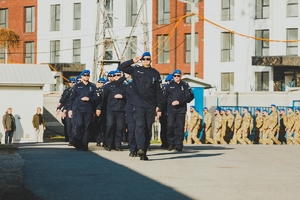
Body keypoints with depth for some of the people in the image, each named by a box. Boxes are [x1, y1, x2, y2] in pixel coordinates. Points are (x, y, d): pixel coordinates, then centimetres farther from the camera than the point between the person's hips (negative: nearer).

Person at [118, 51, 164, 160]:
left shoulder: (155, 73, 10)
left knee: (148, 128, 4)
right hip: (138, 104, -2)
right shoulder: (135, 70, 8)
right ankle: (140, 148, -28)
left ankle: (144, 152, 9)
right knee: (140, 125, -17)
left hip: (151, 105, 2)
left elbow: (159, 91, 9)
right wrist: (132, 61, -6)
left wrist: (159, 106, 4)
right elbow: (121, 67, 2)